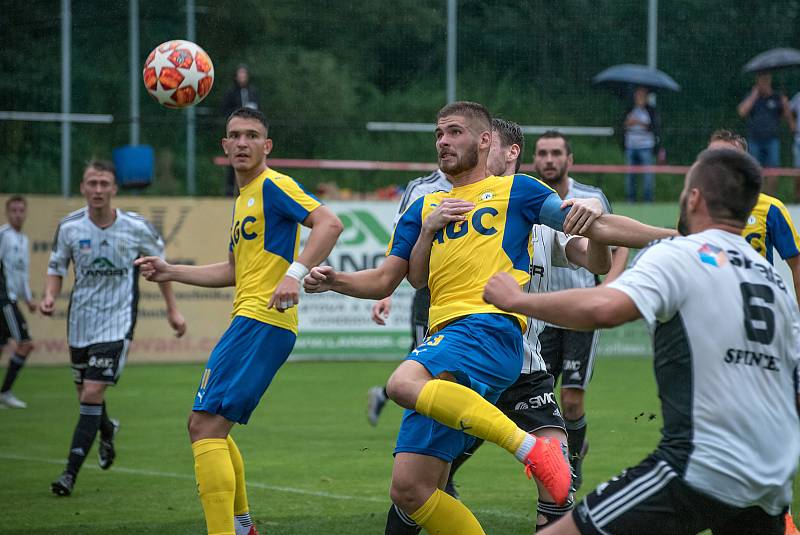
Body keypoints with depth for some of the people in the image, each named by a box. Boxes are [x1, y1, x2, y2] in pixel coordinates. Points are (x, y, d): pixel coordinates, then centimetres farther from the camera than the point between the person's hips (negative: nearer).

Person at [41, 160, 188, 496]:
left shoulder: (136, 228, -8)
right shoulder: (69, 227, -5)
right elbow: (57, 267, 9)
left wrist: (172, 309, 12)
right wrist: (50, 296, -12)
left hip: (116, 323, -3)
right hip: (80, 322, 3)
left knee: (92, 394, -15)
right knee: (85, 395, 14)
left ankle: (71, 472, -14)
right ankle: (106, 431, 50)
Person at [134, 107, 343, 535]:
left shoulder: (273, 186, -7)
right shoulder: (243, 199, 23)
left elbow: (329, 223, -20)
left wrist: (295, 273, -30)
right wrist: (170, 272, 25)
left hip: (262, 320, -10)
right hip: (249, 321, 10)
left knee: (206, 427, -17)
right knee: (206, 425, 21)